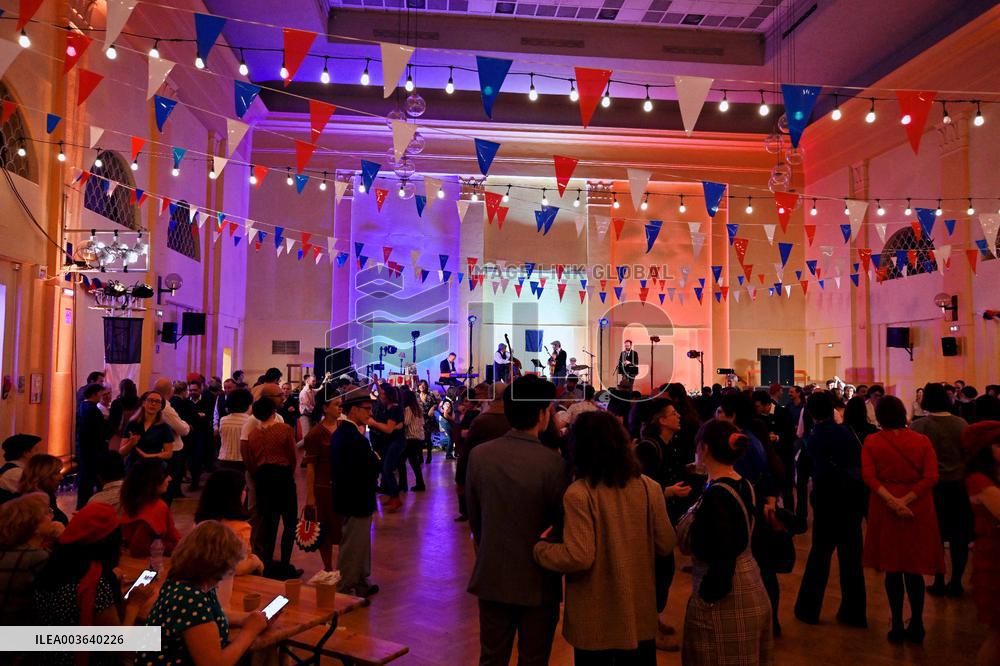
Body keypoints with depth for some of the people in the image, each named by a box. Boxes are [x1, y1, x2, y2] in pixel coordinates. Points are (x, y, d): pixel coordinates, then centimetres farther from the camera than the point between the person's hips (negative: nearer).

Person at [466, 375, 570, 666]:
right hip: (538, 582, -3)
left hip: (491, 578, 3)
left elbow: (473, 518, 2)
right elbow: (563, 523, -10)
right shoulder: (553, 462, -22)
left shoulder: (478, 455, -10)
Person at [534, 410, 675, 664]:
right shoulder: (649, 487, -6)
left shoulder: (579, 493, -20)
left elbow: (578, 557, -22)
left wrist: (540, 547, -6)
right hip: (640, 614, 4)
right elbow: (665, 545, 0)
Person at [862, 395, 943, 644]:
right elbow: (931, 477, -12)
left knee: (892, 568, 10)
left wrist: (892, 501, -19)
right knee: (914, 568, 12)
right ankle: (916, 626, 19)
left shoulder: (871, 442, -3)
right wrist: (905, 500, -15)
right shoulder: (922, 441, -2)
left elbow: (869, 476, -14)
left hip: (885, 508, 0)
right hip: (917, 509, 1)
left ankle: (897, 626, 16)